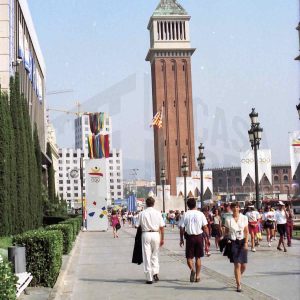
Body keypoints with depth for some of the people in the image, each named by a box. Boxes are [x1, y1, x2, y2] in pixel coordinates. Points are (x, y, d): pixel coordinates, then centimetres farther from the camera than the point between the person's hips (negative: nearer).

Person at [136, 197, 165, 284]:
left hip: (146, 234, -1)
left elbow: (138, 226, -1)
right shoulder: (157, 213, 1)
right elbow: (162, 227, 2)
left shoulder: (142, 213, -1)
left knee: (147, 256, 3)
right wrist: (162, 238, 8)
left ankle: (149, 278, 4)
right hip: (155, 234, 1)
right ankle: (155, 273, 4)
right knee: (155, 255, 18)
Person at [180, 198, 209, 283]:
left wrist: (181, 239, 7)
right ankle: (197, 276, 15)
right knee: (198, 257, 12)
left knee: (189, 257, 7)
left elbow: (182, 228, -3)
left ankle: (192, 269, -21)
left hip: (190, 237, -1)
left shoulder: (186, 215, -4)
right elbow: (205, 227, -5)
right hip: (199, 237, 1)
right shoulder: (200, 214, -3)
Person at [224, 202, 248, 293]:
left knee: (243, 265, 4)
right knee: (237, 265, -7)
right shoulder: (228, 220, 0)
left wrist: (246, 243, -6)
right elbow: (226, 231, 8)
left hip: (242, 242, 2)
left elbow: (246, 231, 2)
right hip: (233, 243, -2)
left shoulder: (244, 218, 2)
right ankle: (239, 285, 1)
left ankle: (239, 277, 35)